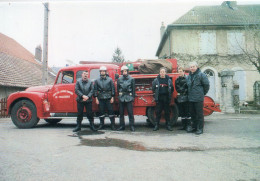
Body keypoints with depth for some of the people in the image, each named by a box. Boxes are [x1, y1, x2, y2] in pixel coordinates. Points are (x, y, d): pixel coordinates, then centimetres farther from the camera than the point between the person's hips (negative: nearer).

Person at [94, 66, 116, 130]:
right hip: (100, 98, 2)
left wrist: (112, 97, -3)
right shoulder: (97, 80, 8)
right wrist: (96, 98, 1)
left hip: (108, 98, -2)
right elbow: (95, 90, 8)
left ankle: (112, 125, 5)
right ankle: (101, 124, 18)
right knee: (101, 111, 6)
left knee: (110, 111, -2)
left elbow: (113, 89, 3)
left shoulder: (110, 80, 4)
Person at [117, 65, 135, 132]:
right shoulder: (119, 79, 8)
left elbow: (133, 89, 4)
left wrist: (133, 97, 0)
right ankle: (122, 126, 18)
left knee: (130, 112, -4)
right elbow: (118, 89, 14)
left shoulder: (131, 79, 2)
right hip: (121, 97, 3)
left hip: (129, 97, -3)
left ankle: (132, 126, 3)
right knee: (121, 113, 8)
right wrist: (119, 96, 10)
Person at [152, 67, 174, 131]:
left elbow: (172, 89, 9)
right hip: (159, 99, -1)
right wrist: (156, 95, 4)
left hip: (166, 99, 1)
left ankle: (168, 125, 15)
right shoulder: (156, 80, 3)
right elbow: (153, 89, 9)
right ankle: (156, 125, 8)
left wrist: (169, 96, 2)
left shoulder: (169, 80, 5)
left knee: (167, 112, 6)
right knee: (158, 112, 2)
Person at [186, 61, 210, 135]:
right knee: (192, 113, 13)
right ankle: (194, 126, 25)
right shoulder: (188, 76, 14)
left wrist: (203, 93, 3)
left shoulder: (201, 75, -6)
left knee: (199, 114, -1)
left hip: (198, 98, -7)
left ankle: (200, 128, 7)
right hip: (190, 98, 7)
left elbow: (206, 85, -4)